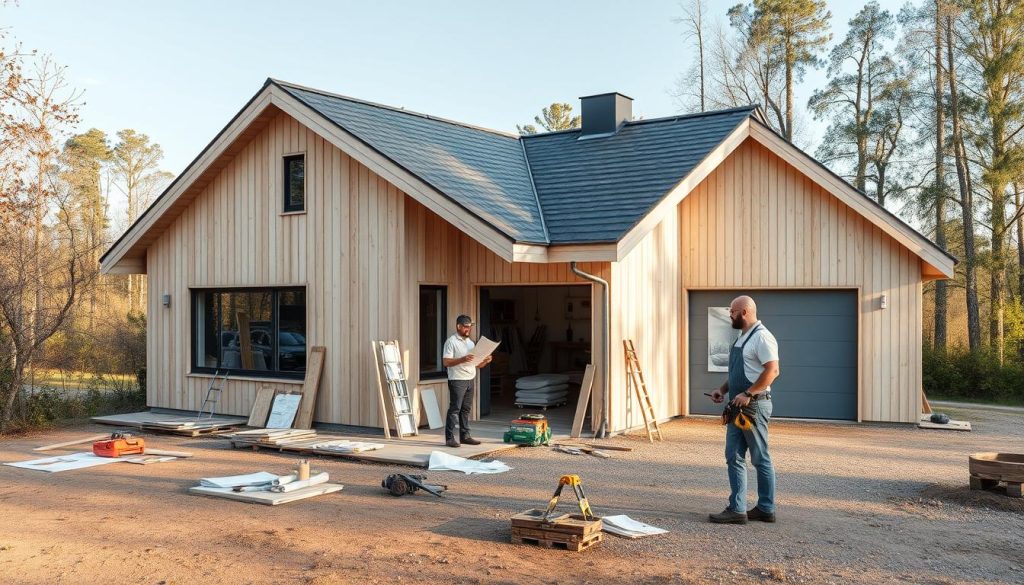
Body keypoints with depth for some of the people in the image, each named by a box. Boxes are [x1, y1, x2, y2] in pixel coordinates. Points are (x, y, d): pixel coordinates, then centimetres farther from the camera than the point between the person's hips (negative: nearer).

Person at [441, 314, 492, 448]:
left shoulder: (471, 342, 18)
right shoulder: (451, 342, -6)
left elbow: (477, 364, 20)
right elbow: (446, 362, -15)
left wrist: (485, 361, -1)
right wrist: (462, 359, -26)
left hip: (470, 380, 7)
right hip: (457, 380, -7)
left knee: (466, 409, 10)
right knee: (454, 409, -7)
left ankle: (465, 436, 15)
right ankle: (449, 438, -5)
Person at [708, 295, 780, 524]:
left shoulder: (761, 337, -13)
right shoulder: (742, 337, 17)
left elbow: (772, 370, -23)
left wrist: (747, 394, -24)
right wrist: (723, 390, 12)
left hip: (754, 405, -10)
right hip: (738, 407, 10)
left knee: (760, 459, 0)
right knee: (734, 457, 8)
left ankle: (766, 510, 10)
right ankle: (737, 509, 13)